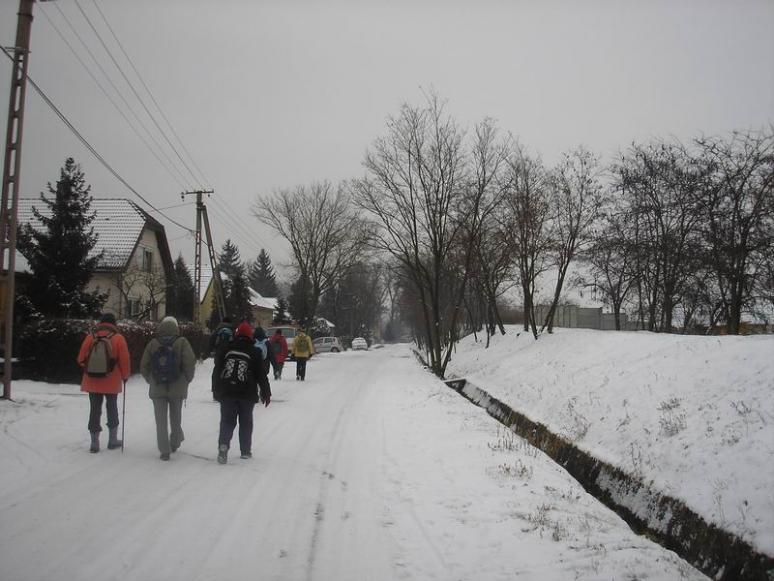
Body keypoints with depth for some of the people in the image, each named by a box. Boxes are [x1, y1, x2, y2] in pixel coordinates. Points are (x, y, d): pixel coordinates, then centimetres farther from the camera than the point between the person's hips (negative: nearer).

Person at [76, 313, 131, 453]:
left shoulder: (90, 337, 0)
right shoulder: (118, 338, -7)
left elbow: (81, 359, 3)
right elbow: (124, 360, -7)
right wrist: (125, 376, 8)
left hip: (92, 382, 2)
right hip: (112, 382, -2)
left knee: (95, 409, 9)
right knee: (112, 408, 13)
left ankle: (94, 443, 9)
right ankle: (113, 440, 19)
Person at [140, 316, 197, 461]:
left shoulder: (152, 343, 1)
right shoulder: (182, 342, -6)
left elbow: (144, 366, 1)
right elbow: (190, 363, -14)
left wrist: (151, 380, 14)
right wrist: (187, 379, 1)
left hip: (157, 389, 1)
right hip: (177, 388, -1)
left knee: (161, 420, 5)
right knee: (176, 417, 17)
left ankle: (164, 450, 2)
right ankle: (175, 443, 30)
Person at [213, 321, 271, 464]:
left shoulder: (224, 348, 2)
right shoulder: (254, 352, -4)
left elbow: (217, 370, 7)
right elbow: (261, 375, -2)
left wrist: (217, 391, 16)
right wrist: (266, 393, 7)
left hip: (226, 393, 1)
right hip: (247, 394, -1)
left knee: (227, 420, 6)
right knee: (246, 422, 12)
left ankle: (223, 444, -17)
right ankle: (245, 451, 17)